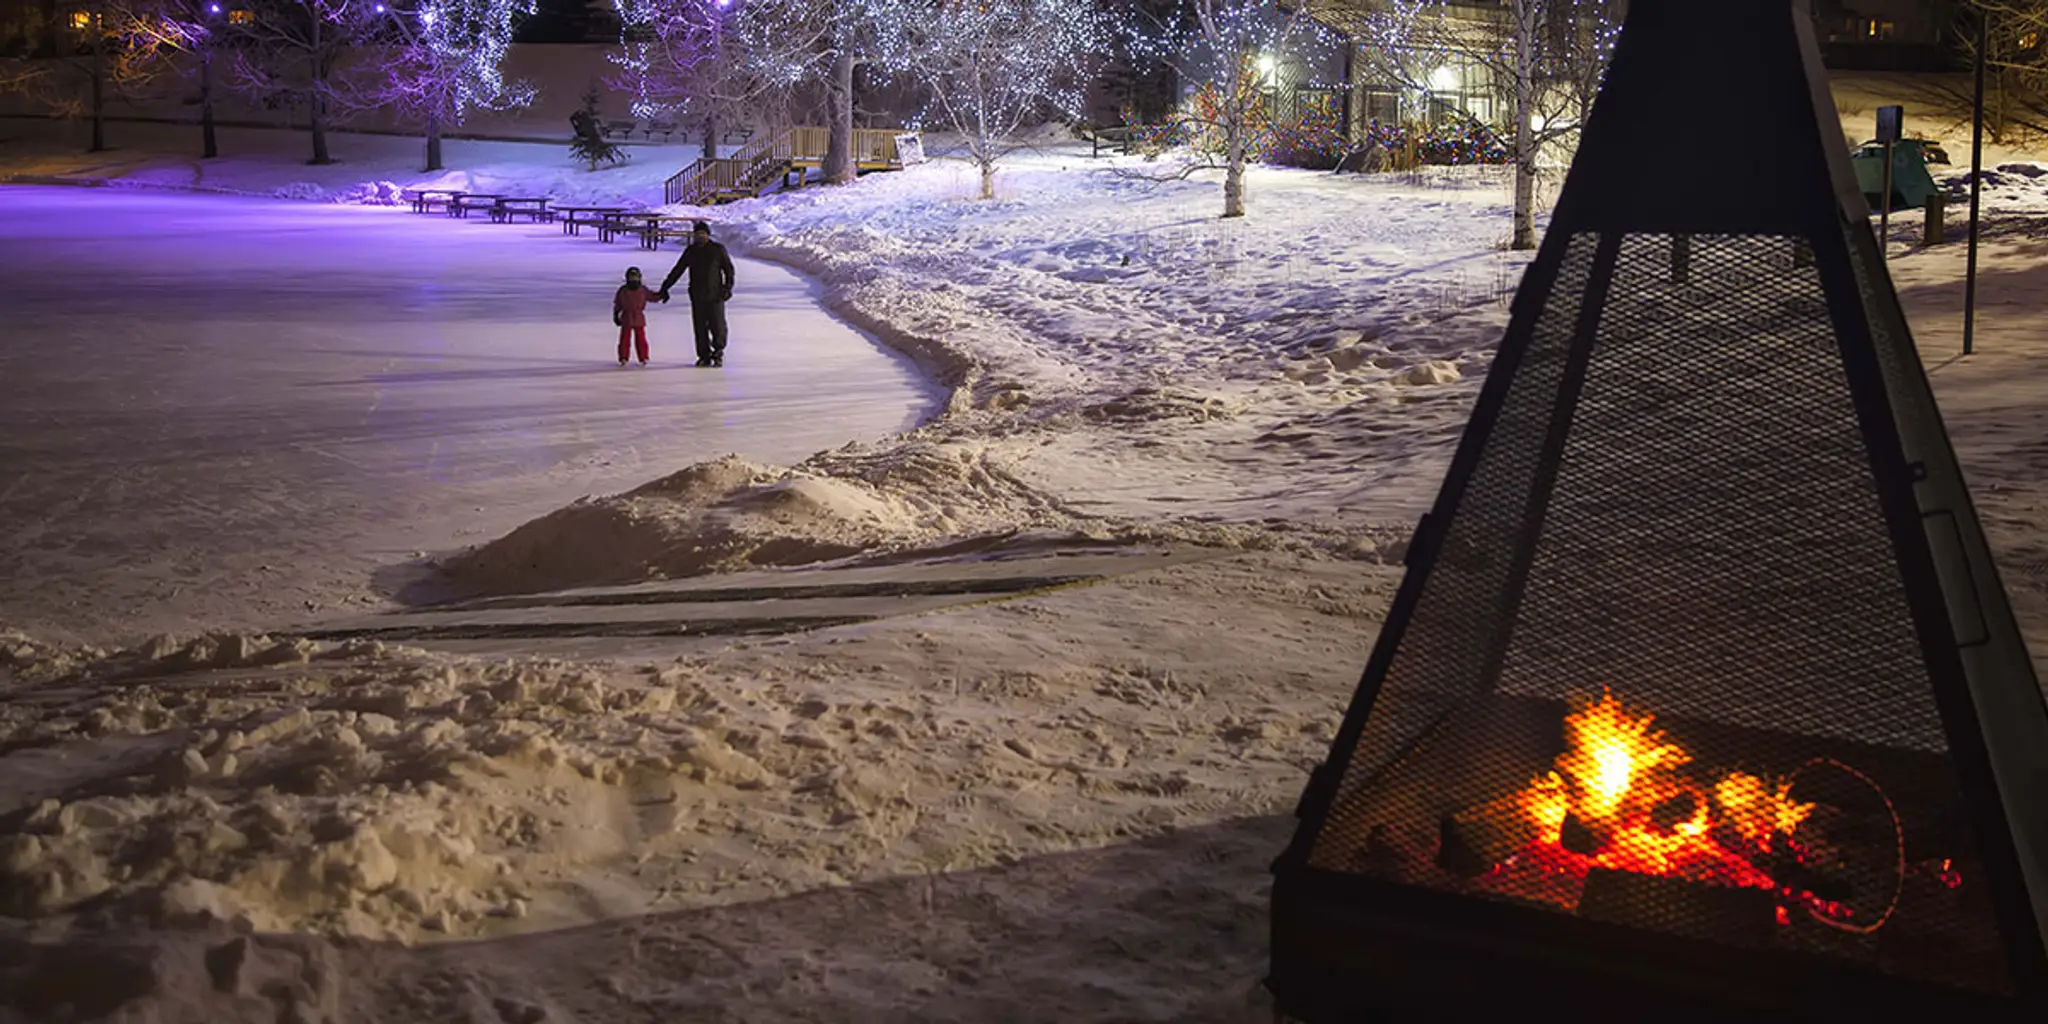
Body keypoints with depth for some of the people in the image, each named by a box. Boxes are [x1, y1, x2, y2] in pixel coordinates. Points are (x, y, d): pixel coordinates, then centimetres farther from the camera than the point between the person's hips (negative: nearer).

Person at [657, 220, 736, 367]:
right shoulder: (690, 251, 9)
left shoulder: (718, 249, 1)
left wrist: (728, 287, -8)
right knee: (700, 327, 2)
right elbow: (677, 270, 13)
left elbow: (729, 269, 5)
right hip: (697, 296, 3)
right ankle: (704, 356, 9)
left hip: (715, 295, -3)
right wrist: (665, 287, 10)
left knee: (718, 326, -7)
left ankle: (718, 352, 12)